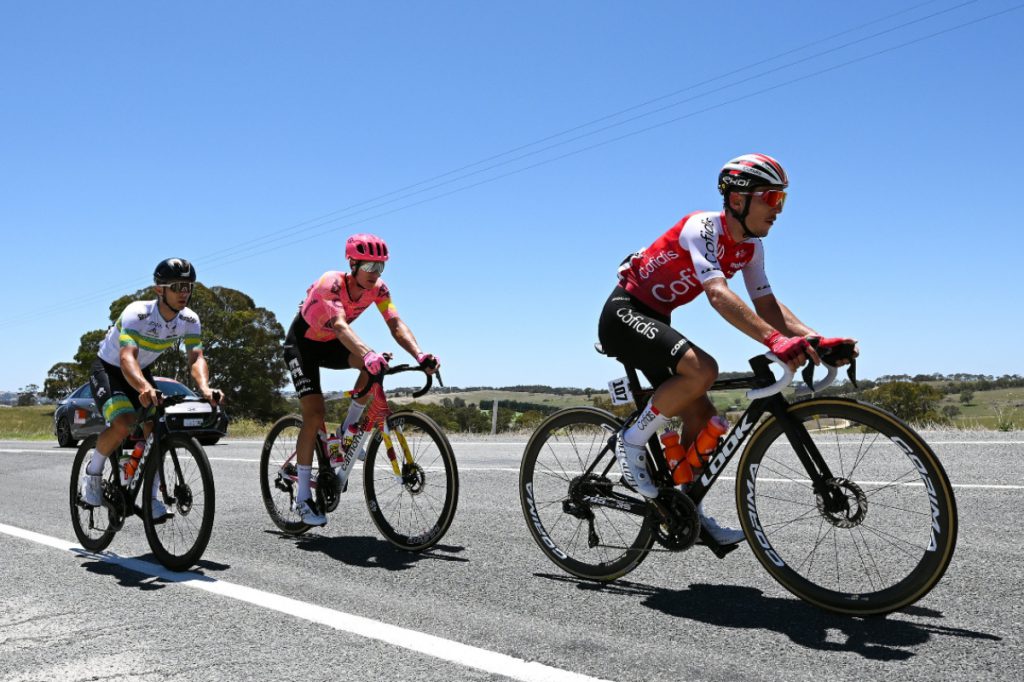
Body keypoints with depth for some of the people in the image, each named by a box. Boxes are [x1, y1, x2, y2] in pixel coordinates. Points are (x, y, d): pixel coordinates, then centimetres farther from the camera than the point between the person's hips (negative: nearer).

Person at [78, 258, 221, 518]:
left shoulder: (190, 320, -16)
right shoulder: (137, 313, -32)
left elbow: (196, 358, -24)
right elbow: (127, 357, -45)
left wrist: (204, 388, -46)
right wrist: (144, 387, -64)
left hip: (141, 372, 5)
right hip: (108, 369, -5)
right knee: (124, 424, -28)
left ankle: (151, 497, 1)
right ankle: (93, 471, 0)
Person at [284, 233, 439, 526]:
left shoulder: (378, 289, -17)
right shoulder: (330, 283, -33)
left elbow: (396, 324, -27)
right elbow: (340, 326, -49)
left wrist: (419, 355, -46)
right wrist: (368, 355, -66)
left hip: (330, 345, 5)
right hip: (302, 344, -5)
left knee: (376, 364, -25)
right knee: (314, 416, -17)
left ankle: (348, 430, -4)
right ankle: (302, 497, -5)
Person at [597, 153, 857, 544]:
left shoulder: (750, 246, 4)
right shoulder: (703, 228, -23)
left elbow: (766, 304, 0)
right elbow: (718, 295, -39)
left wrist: (817, 340, -15)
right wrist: (775, 340, -51)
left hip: (654, 321, 9)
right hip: (625, 313, -9)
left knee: (702, 416, 3)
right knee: (702, 369, -32)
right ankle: (632, 441, -14)